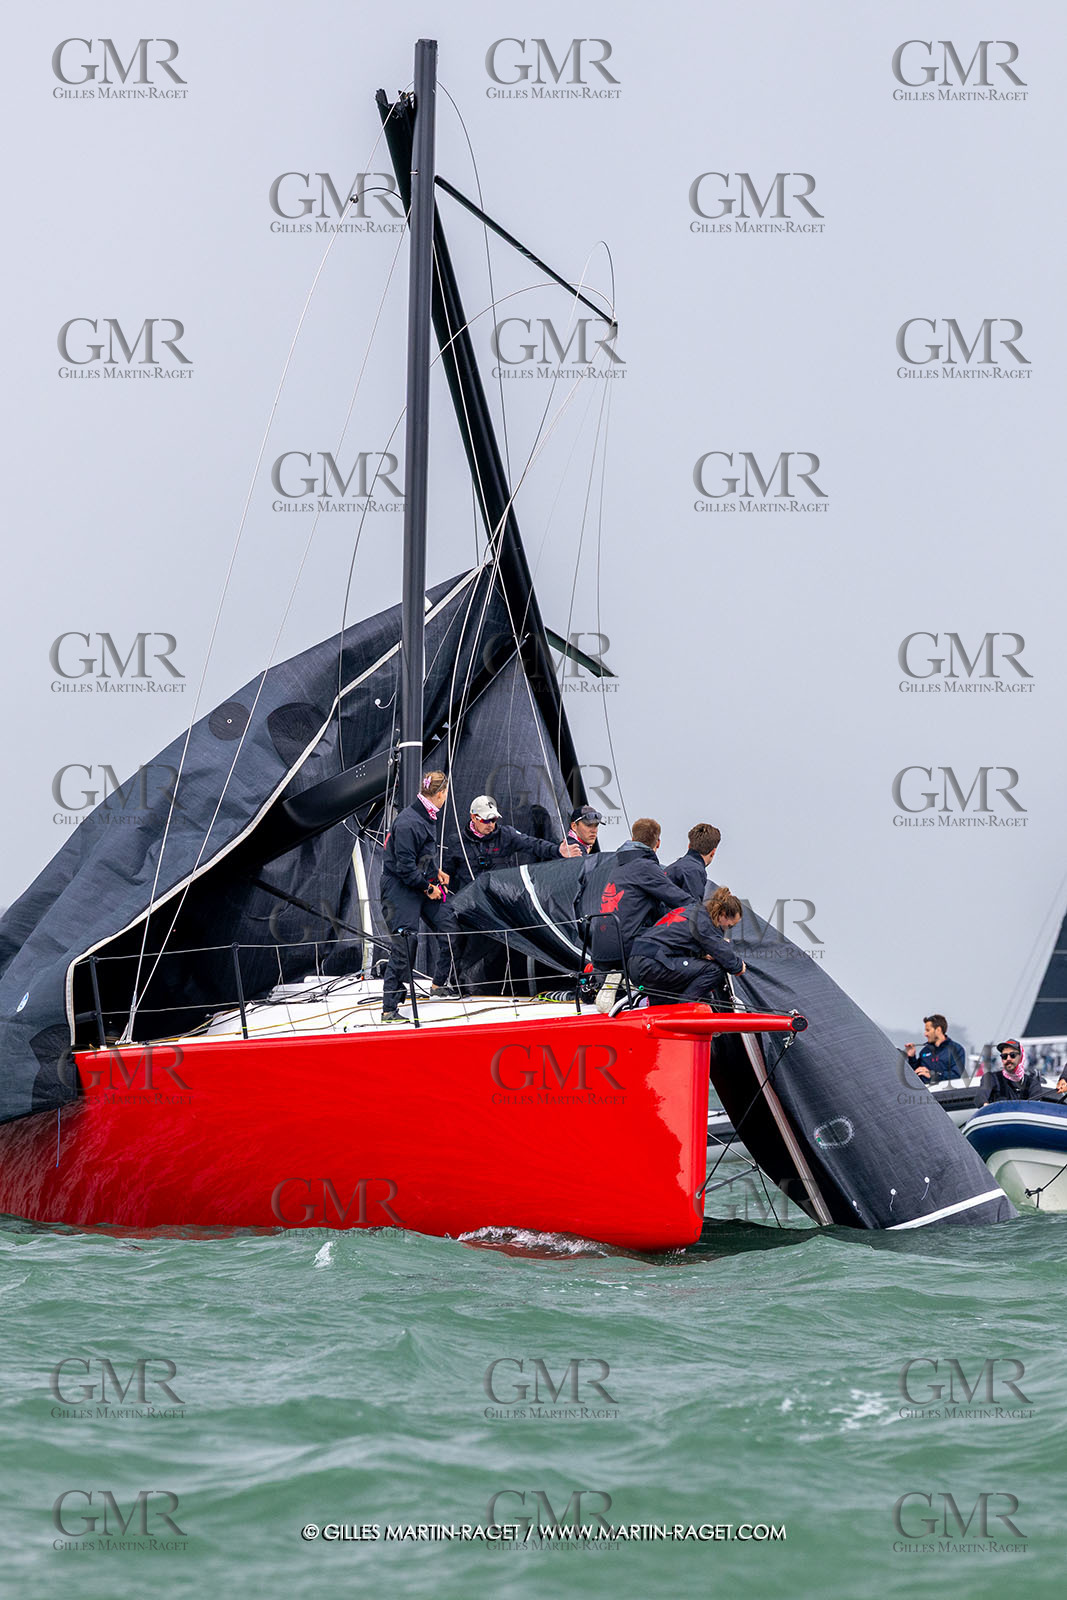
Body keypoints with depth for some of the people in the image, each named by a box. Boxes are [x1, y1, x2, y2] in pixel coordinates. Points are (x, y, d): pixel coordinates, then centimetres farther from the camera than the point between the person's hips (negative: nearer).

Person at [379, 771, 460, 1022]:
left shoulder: (431, 816, 7)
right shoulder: (408, 823, -24)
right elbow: (406, 867, -24)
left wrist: (436, 872, 10)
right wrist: (429, 888, -15)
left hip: (423, 884, 9)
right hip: (400, 889, -9)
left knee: (449, 928, 7)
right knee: (404, 946, -12)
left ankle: (440, 984, 28)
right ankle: (389, 1009, -8)